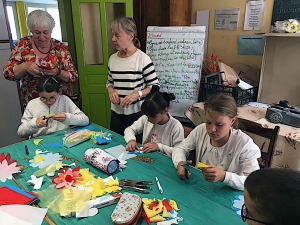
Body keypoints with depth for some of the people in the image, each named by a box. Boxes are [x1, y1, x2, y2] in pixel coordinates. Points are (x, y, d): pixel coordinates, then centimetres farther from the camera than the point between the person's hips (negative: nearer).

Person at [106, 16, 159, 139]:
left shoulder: (142, 58, -13)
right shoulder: (112, 58, 5)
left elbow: (155, 86, -9)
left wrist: (137, 94, -22)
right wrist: (110, 90, -4)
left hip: (137, 113, -5)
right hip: (116, 113, 5)